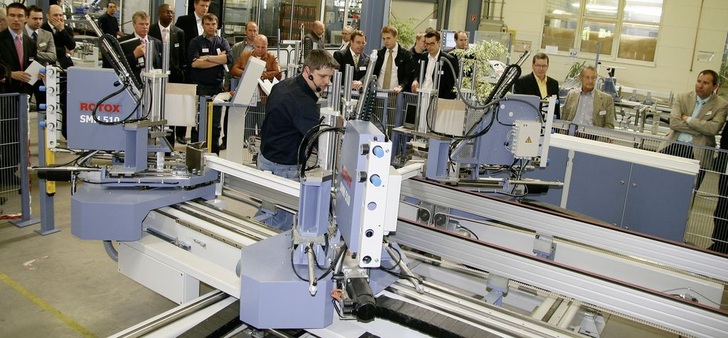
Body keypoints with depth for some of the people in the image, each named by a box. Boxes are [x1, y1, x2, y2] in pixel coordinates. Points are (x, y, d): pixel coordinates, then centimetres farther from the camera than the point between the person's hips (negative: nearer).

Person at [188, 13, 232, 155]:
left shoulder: (223, 42, 11)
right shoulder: (195, 42, 3)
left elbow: (229, 58, -8)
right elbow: (194, 63, -13)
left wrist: (207, 57, -11)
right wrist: (219, 60, -9)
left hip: (217, 86, 2)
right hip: (200, 86, -2)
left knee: (215, 124, 6)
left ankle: (214, 154, 14)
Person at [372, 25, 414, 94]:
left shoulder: (406, 55, 2)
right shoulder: (379, 54, 13)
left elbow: (408, 76, -3)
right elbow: (372, 72, 11)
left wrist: (400, 87, -20)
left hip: (395, 93, -2)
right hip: (378, 92, 2)